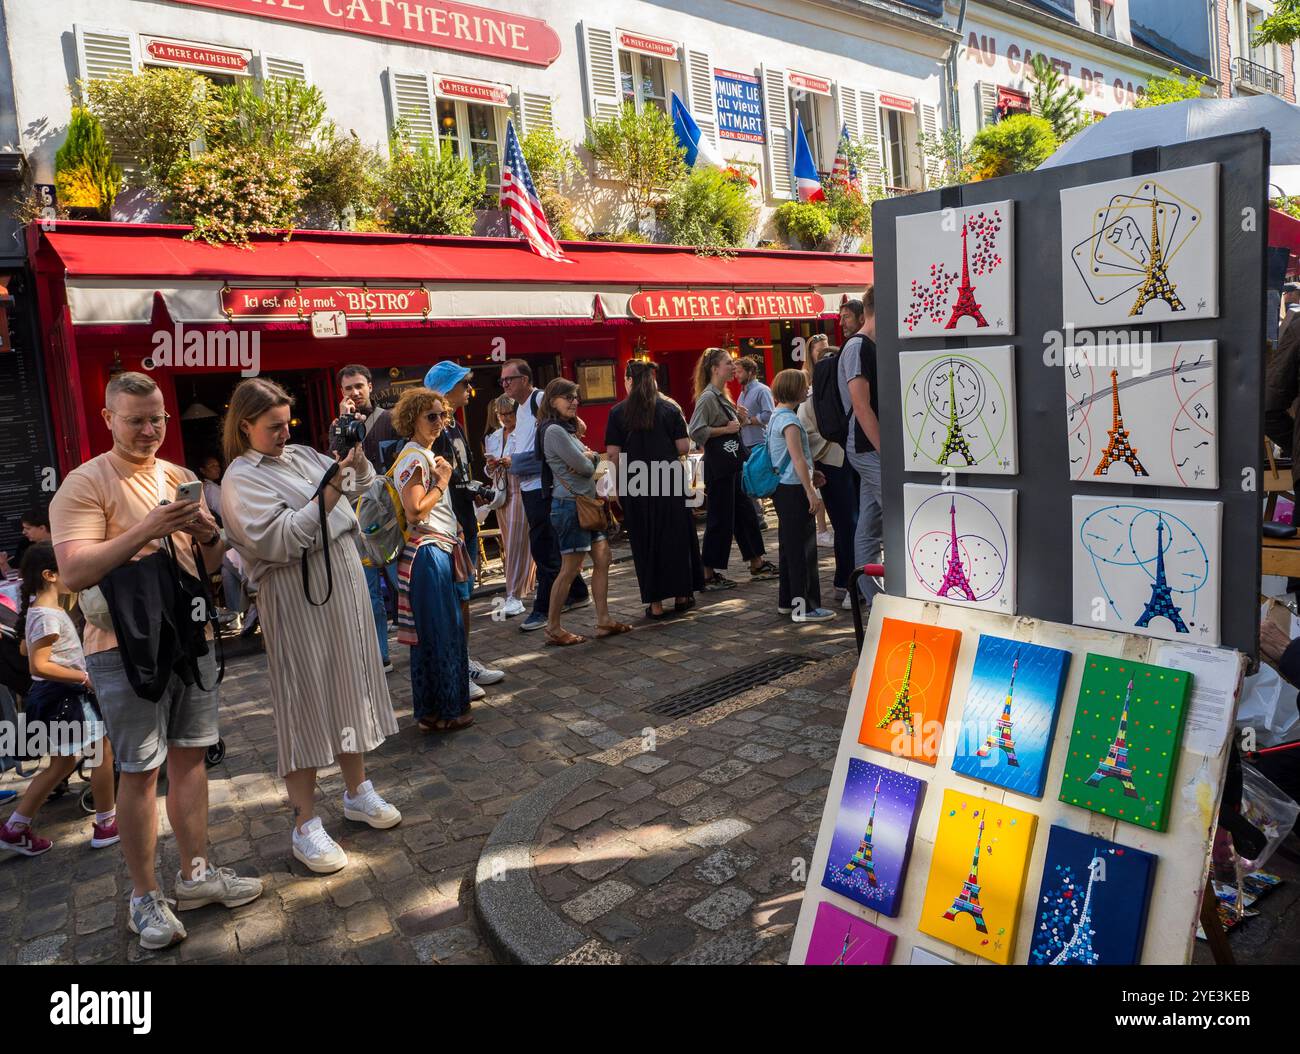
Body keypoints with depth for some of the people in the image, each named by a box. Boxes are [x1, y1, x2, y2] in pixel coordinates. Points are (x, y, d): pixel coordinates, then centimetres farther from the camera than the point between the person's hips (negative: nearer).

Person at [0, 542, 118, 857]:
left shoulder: (43, 609, 11)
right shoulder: (47, 615, -20)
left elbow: (26, 650, 24)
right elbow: (39, 666, -26)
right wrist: (85, 677, -22)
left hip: (63, 696, 10)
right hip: (61, 697, -10)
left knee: (62, 764, 17)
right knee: (103, 754, 0)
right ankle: (106, 825, 11)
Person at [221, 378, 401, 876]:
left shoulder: (300, 454, 11)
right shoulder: (242, 479, -9)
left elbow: (362, 482, 20)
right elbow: (280, 541, -22)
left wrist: (355, 455, 1)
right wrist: (330, 491, -22)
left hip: (342, 587, 7)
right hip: (297, 599, -7)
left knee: (351, 686, 14)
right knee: (305, 700, -2)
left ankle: (357, 792, 29)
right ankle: (305, 825, 8)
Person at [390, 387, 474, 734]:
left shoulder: (427, 455, 17)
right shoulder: (414, 458, -13)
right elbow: (415, 512, -22)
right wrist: (442, 481, -13)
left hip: (441, 551, 10)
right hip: (429, 553, -10)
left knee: (442, 630, 14)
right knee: (440, 632, -4)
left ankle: (434, 709, 23)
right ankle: (442, 712, 6)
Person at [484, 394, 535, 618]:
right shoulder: (492, 438, 15)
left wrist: (514, 463, -21)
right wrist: (491, 466, -2)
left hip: (521, 491, -7)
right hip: (500, 492, 7)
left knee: (518, 543, -10)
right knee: (508, 543, 10)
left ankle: (514, 597, -11)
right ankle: (525, 586, 23)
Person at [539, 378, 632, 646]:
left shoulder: (567, 429, 17)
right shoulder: (554, 431, -15)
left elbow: (594, 460, 14)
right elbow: (585, 468, -16)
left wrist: (588, 457, -6)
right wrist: (587, 461, 3)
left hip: (586, 502, 10)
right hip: (570, 504, -10)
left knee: (603, 558, 9)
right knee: (570, 569, -4)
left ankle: (603, 621, 16)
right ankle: (553, 629, 6)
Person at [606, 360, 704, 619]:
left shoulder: (618, 412, -3)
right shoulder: (670, 408, 0)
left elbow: (612, 454, -6)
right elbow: (684, 447, -3)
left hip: (634, 485, -1)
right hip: (670, 483, 1)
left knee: (644, 542, 7)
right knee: (675, 536, 13)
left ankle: (655, 603, 10)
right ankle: (682, 595, 21)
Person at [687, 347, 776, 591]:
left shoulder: (722, 395, 14)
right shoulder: (707, 397, -15)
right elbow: (696, 432, -24)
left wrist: (738, 420, 10)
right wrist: (726, 429, -18)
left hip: (733, 465, 10)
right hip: (718, 466, -10)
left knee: (745, 513, 15)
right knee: (719, 519, -4)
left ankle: (757, 564, 26)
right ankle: (708, 576, 5)